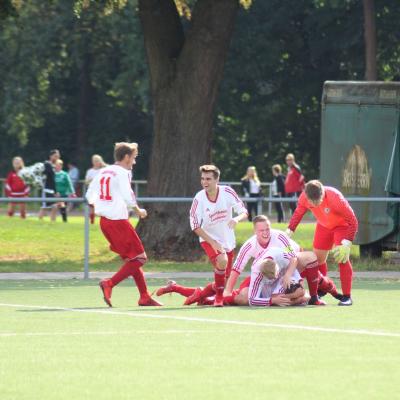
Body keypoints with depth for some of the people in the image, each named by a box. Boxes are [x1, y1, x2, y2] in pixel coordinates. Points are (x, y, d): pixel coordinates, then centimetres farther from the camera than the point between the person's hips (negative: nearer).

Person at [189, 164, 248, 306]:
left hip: (228, 240, 3)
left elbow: (244, 212, -12)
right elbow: (195, 226, -15)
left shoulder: (227, 192, -15)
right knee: (222, 260, -33)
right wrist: (213, 242, -24)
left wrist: (236, 219, -36)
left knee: (226, 280, 9)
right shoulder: (199, 199, -19)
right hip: (208, 238, -3)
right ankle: (218, 297, -16)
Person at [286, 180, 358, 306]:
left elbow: (353, 221, -32)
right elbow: (298, 213, -2)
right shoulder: (304, 198, -26)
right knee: (318, 257, 10)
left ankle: (347, 296, -11)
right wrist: (289, 231, -11)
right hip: (324, 225, 5)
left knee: (342, 258, -19)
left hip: (342, 225, -5)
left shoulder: (335, 198, -40)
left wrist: (347, 243, -36)